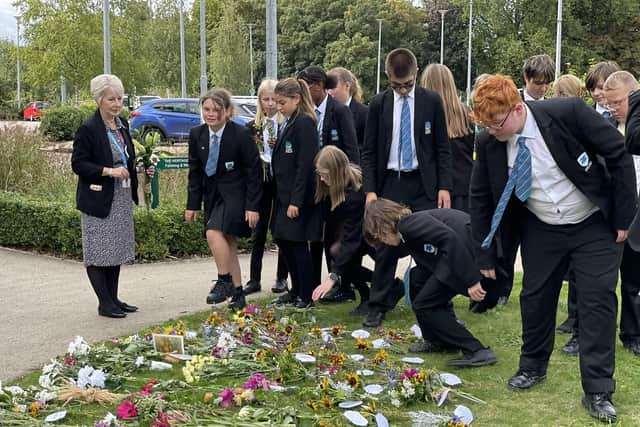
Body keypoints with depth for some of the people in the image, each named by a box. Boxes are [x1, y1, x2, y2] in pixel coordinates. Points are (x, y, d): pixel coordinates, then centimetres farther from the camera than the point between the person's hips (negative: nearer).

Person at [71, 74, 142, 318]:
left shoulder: (122, 125, 10)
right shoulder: (88, 129, -13)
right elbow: (78, 164, -15)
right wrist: (108, 171, -23)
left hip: (121, 198, 8)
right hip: (98, 199, -8)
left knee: (117, 250, 12)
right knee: (99, 252, -1)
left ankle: (113, 299, 21)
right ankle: (104, 303, 7)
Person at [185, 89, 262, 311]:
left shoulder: (241, 134, -14)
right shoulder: (197, 134, 1)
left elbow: (254, 171, -10)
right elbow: (195, 172, 8)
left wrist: (252, 206, -13)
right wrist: (192, 204, 6)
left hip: (235, 193, -6)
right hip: (212, 195, 6)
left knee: (214, 233, -25)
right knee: (227, 244, 8)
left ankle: (224, 281, -8)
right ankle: (237, 293, 16)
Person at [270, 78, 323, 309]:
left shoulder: (304, 123, -14)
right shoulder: (288, 123, 15)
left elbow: (305, 164, -19)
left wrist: (296, 200, -21)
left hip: (299, 196, -9)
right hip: (284, 193, 9)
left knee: (297, 243, -2)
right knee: (282, 240, 14)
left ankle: (306, 296, 10)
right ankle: (296, 291, 27)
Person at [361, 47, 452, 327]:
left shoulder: (432, 101, 0)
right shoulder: (379, 104, 2)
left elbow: (443, 148, 3)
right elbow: (369, 151, 4)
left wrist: (444, 187, -5)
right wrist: (370, 190, -5)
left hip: (423, 184, -1)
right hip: (390, 183, 1)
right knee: (386, 247, 4)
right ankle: (378, 306, 14)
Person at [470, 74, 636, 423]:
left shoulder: (568, 113, -25)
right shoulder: (488, 143, -14)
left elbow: (619, 156, -16)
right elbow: (481, 198, -1)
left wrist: (623, 217, -13)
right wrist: (485, 254, 1)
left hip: (596, 226, -3)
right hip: (541, 231, 3)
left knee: (598, 299, -6)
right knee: (535, 297, 10)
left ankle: (598, 391, 3)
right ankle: (533, 366, 33)